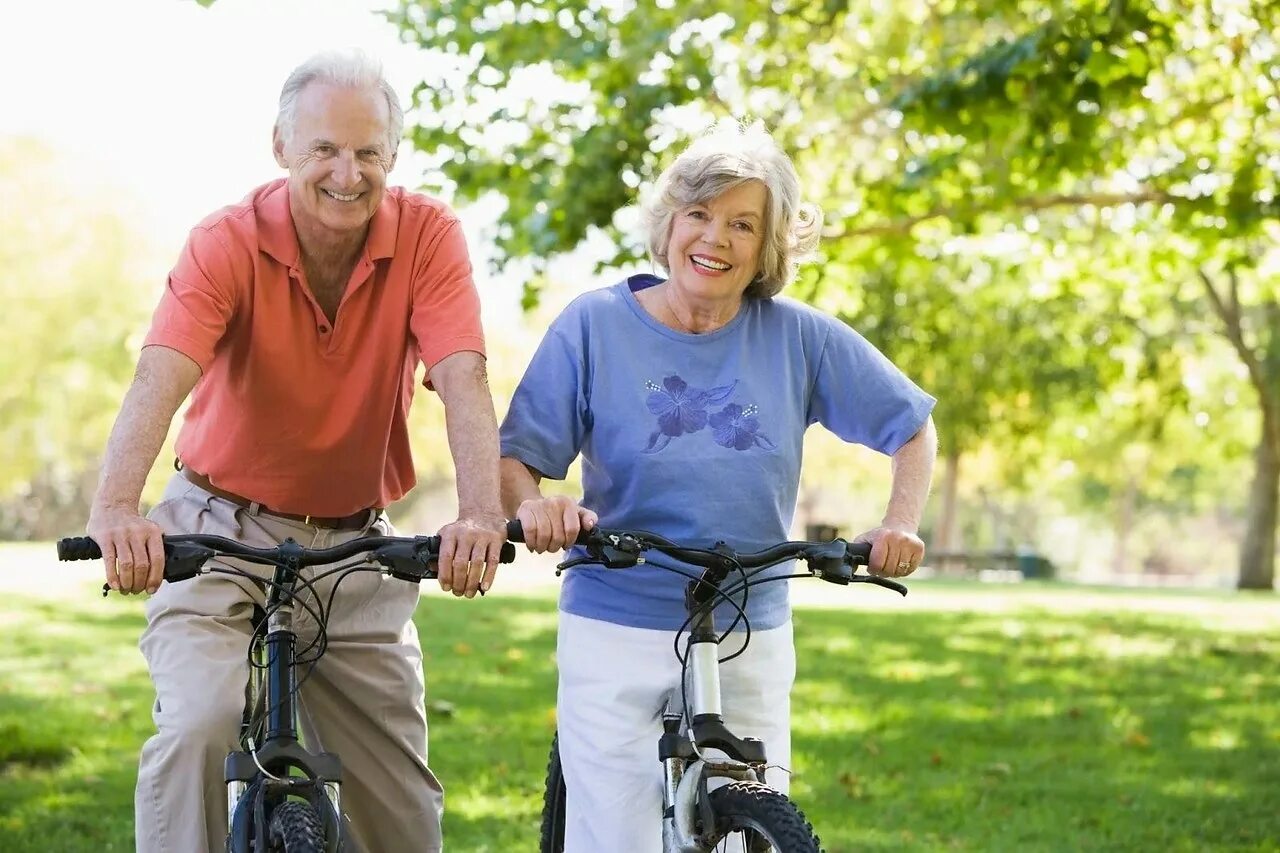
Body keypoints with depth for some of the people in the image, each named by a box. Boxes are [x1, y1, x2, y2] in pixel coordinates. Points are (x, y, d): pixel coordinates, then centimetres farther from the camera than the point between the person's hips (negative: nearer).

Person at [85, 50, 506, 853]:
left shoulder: (427, 234, -11)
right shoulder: (229, 242, -15)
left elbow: (463, 380, -23)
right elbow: (158, 380, -29)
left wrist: (482, 513, -41)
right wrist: (117, 507, -48)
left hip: (356, 546, 2)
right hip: (222, 532, -1)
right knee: (199, 723, -27)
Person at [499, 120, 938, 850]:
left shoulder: (799, 337, 0)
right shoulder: (595, 324, -3)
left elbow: (914, 428, 9)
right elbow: (512, 458, -4)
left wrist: (901, 523, -7)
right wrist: (534, 505, -26)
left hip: (751, 644, 2)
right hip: (616, 634, -1)